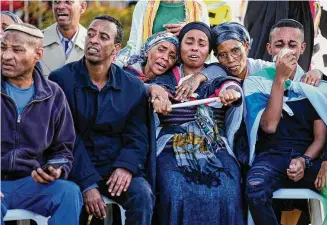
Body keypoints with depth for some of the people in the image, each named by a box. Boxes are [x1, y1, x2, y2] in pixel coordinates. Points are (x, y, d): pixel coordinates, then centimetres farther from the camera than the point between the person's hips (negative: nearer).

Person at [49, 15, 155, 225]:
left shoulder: (133, 86, 4)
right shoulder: (61, 79, -5)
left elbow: (137, 136, 2)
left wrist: (126, 166, -21)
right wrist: (87, 183, -21)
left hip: (117, 167, 2)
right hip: (74, 169, -2)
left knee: (143, 194, -25)